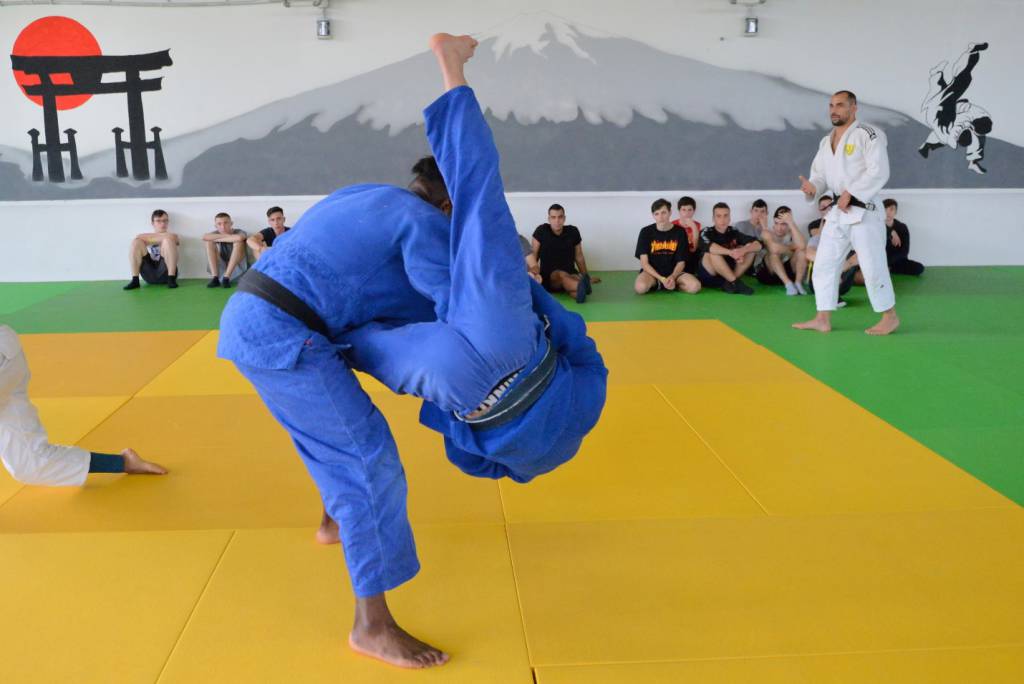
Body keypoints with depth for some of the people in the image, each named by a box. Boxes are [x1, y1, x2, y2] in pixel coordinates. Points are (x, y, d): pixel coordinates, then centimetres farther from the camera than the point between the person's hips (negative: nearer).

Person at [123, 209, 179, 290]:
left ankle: (171, 279, -25)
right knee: (136, 242, -12)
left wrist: (149, 238, 2)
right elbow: (139, 237, -2)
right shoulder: (147, 238, 23)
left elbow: (171, 237, -8)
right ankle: (135, 280, -17)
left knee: (168, 240, -21)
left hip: (165, 273, -2)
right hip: (149, 275, 2)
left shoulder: (173, 236, 18)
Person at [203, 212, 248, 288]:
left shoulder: (238, 232, -11)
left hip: (237, 268, -3)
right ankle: (215, 277, -19)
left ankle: (226, 277, -25)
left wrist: (218, 239, -23)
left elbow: (239, 238, -38)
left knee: (238, 242, -25)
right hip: (221, 269, 3)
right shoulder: (216, 233, -1)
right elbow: (205, 237, -25)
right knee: (209, 242, -12)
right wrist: (227, 236, -24)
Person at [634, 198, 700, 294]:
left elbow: (681, 262, 0)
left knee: (695, 286, -26)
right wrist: (662, 279, -20)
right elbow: (644, 263, -7)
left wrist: (672, 277, -21)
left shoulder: (680, 232, 0)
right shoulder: (646, 232, -4)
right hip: (652, 272, -2)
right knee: (640, 287, -36)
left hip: (673, 272, 2)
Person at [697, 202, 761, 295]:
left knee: (750, 249, -9)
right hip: (708, 276, -4)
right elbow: (707, 246, -33)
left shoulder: (733, 232, 1)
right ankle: (735, 283, -25)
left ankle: (730, 283, -19)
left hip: (728, 273, 4)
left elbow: (758, 244, -8)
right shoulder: (706, 232, -9)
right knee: (713, 251, -30)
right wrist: (730, 252, -45)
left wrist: (743, 250, -29)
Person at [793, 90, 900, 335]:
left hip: (863, 211, -8)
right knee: (824, 265, 8)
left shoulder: (867, 135, -11)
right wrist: (812, 187, -7)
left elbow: (878, 172, -18)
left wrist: (850, 193, -20)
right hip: (837, 212, 8)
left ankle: (890, 317, 12)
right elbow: (820, 173, 16)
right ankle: (823, 320, 16)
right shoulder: (826, 141, 13)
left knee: (873, 267, -4)